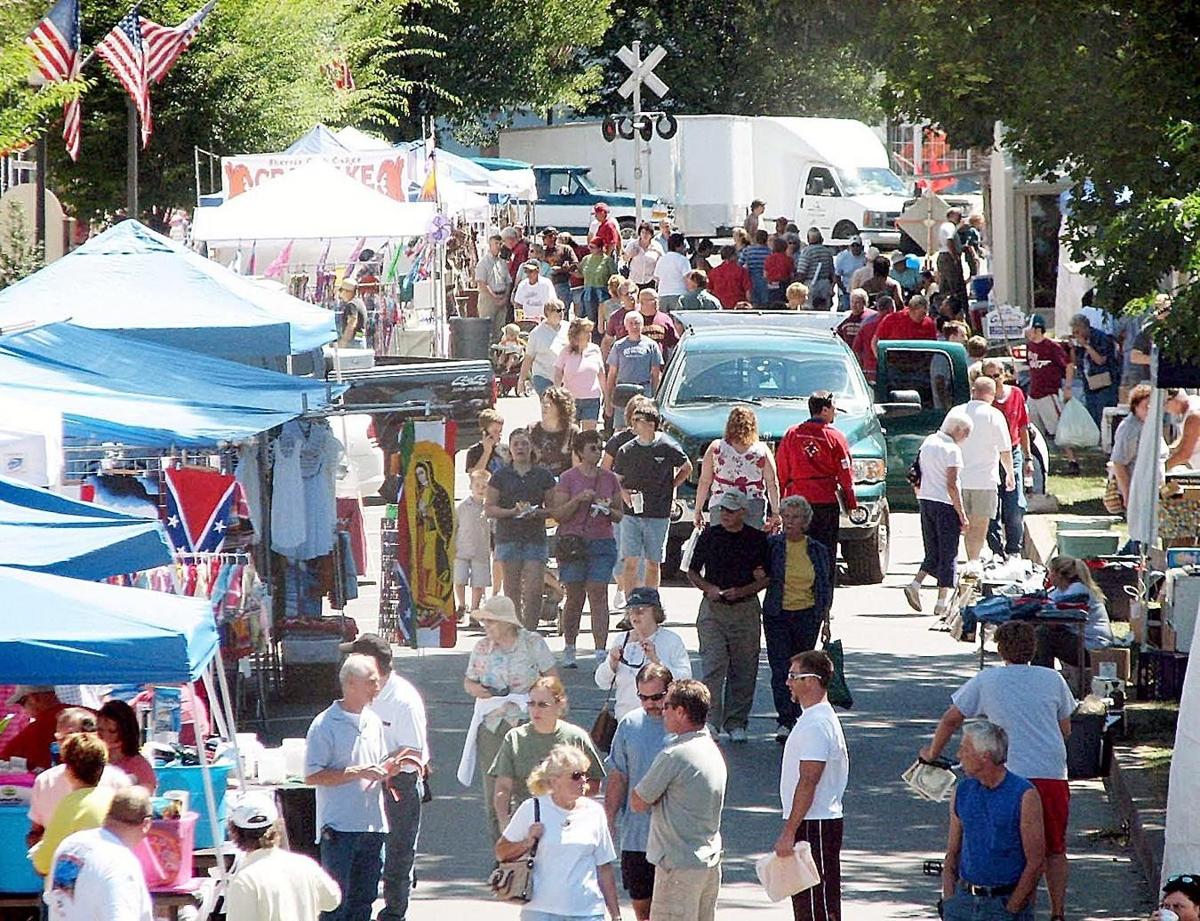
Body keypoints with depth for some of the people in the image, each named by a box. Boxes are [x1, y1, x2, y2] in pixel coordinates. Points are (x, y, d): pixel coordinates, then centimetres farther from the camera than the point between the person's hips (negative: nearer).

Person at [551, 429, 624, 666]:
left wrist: (608, 511, -7)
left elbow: (620, 514, 15)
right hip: (573, 540, -1)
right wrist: (578, 500, -15)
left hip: (602, 542, 1)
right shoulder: (568, 478, 1)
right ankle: (569, 649, 18)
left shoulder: (610, 479, 9)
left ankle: (600, 651, -10)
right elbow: (558, 514, -2)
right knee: (574, 597, 4)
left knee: (599, 595, -7)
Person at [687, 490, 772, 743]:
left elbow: (767, 577, 6)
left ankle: (736, 723, 13)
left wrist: (742, 591, -10)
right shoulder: (709, 535, 5)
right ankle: (711, 720, -14)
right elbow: (692, 573, 11)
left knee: (743, 669, 4)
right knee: (713, 666, -12)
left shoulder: (757, 539, 3)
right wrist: (709, 589, -9)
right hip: (713, 608, -1)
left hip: (746, 608, 1)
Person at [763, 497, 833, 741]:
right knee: (780, 669, -11)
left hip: (807, 616, 2)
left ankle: (794, 717, 21)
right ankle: (784, 723, -14)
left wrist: (825, 620, 9)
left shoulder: (817, 551, 6)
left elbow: (825, 588, 12)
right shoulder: (771, 545, 0)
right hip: (777, 615, -2)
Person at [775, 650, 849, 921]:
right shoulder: (813, 719, 15)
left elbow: (808, 783, -23)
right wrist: (790, 830, 23)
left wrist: (788, 833, -23)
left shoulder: (816, 725, -19)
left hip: (814, 827, -11)